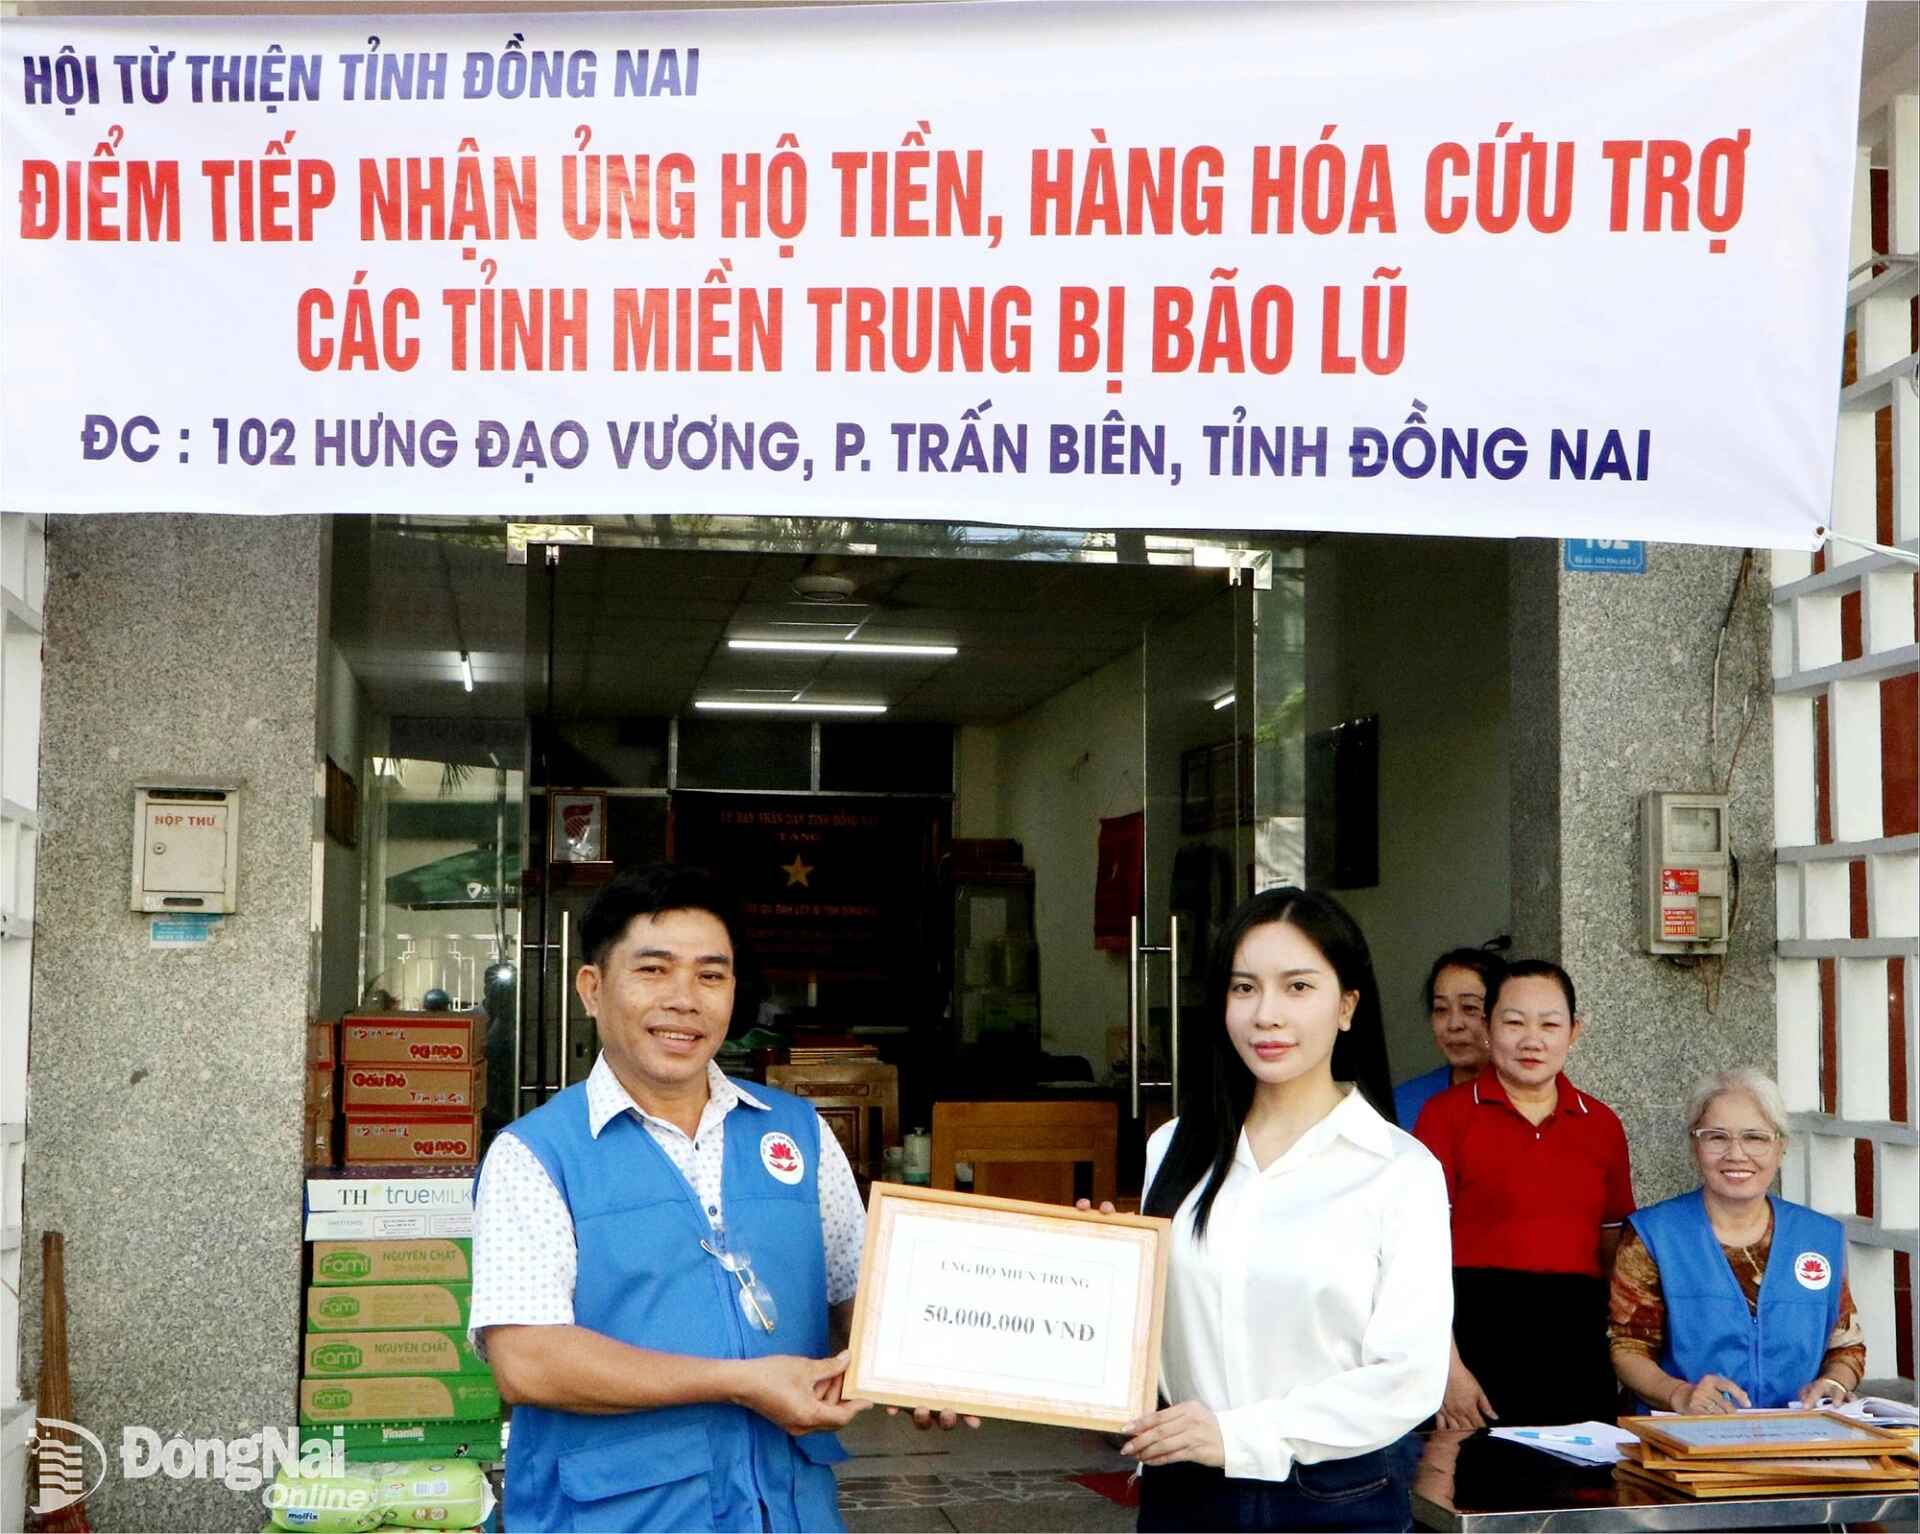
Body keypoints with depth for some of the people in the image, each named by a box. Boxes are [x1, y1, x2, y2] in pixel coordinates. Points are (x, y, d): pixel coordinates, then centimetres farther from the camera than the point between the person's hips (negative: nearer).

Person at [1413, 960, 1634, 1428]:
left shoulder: (1602, 1124, 11)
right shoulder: (1447, 1113, -3)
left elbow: (1613, 1251, 17)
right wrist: (1447, 1367, -12)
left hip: (1576, 1338, 4)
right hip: (1477, 1334, -4)